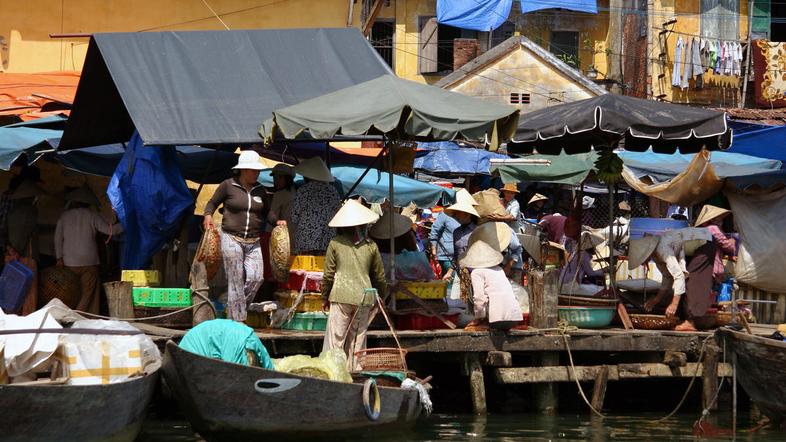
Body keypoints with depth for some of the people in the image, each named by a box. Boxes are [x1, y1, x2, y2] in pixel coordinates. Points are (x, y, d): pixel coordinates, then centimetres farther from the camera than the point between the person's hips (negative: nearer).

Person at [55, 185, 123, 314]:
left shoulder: (64, 216, 8)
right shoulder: (91, 215, 0)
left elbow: (58, 238, 4)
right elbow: (109, 230, -2)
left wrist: (59, 258, 6)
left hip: (69, 263, 3)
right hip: (88, 262, -3)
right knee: (88, 294, -2)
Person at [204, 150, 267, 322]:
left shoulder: (260, 190, 12)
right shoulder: (228, 185, -1)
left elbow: (265, 212, 25)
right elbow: (212, 202, 9)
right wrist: (208, 215, -10)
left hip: (253, 242, 4)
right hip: (231, 239, -4)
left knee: (256, 277, -11)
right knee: (235, 281, -7)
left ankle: (235, 310, 10)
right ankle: (236, 321, -2)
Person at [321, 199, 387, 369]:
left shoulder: (335, 244, 0)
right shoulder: (371, 246, 6)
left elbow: (328, 274, 2)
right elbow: (380, 276, 13)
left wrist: (325, 297, 14)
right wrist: (381, 297, 28)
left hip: (341, 297, -2)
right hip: (365, 297, 2)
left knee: (336, 339, -2)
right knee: (358, 341, 9)